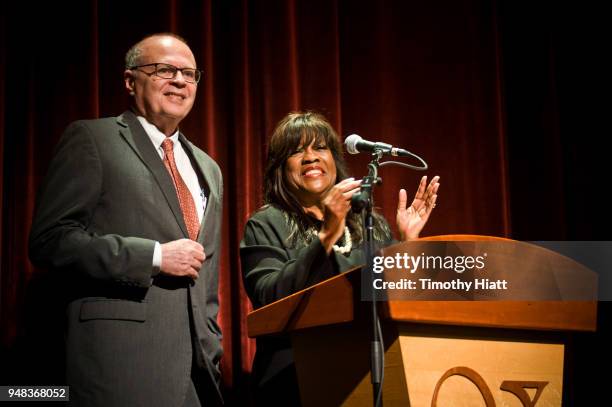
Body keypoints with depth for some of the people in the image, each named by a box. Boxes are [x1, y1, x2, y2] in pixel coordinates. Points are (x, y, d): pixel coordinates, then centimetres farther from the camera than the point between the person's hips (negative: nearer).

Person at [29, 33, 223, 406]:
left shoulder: (208, 168, 19)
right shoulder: (92, 139, 0)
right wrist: (153, 256, -14)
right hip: (122, 360, -6)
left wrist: (212, 356, 13)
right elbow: (49, 240, -10)